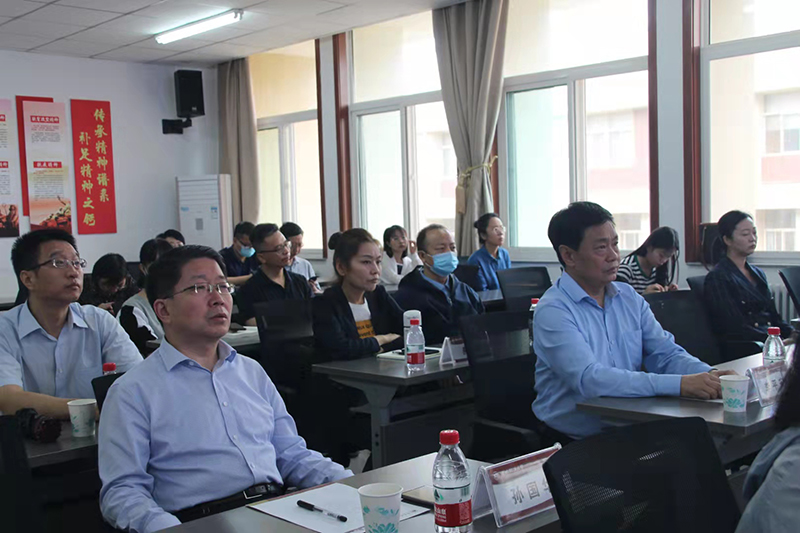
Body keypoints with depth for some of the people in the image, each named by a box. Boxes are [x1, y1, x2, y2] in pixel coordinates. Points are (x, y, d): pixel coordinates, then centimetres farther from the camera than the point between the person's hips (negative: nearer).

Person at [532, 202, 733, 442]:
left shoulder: (629, 297, 11)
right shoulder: (553, 311, -14)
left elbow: (666, 354, 9)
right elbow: (589, 380, -26)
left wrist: (709, 375, -14)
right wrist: (679, 385, -29)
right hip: (573, 440, -7)